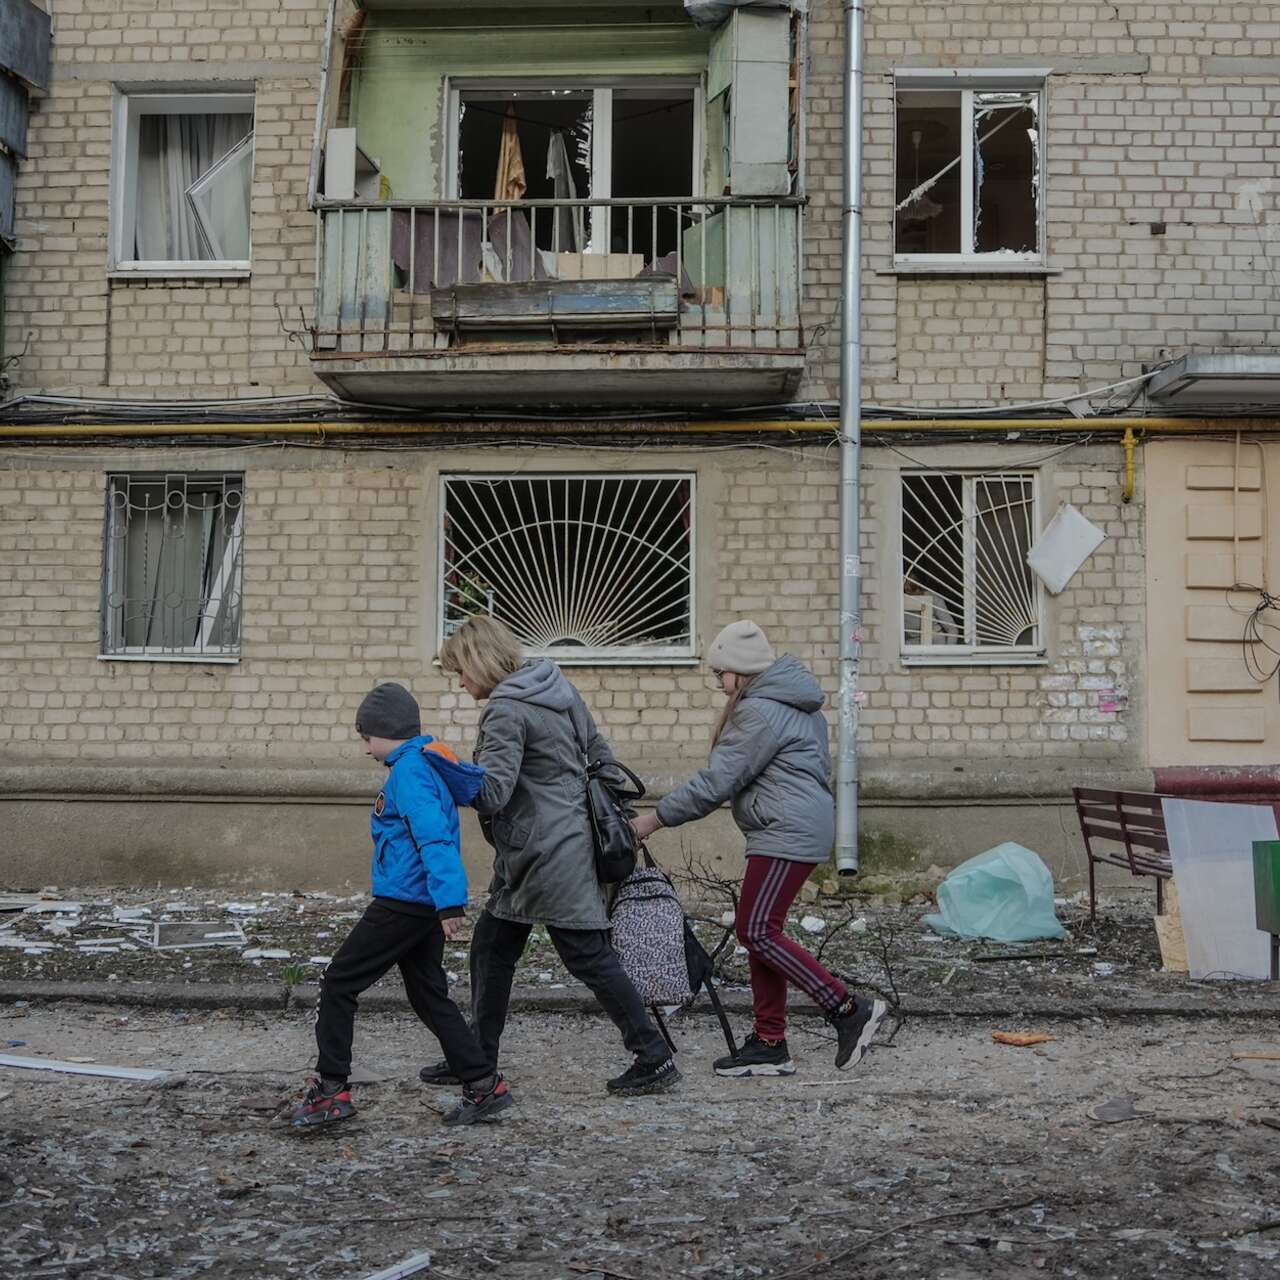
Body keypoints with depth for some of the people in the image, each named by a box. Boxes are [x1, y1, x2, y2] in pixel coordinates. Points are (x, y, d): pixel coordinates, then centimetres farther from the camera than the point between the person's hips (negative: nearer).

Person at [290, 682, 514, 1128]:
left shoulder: (409, 770, -15)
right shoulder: (428, 768, 15)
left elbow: (434, 837, -26)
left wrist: (450, 901, -33)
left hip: (401, 903, -10)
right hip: (425, 907, 10)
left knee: (338, 986, 2)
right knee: (430, 997, 15)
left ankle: (331, 1090, 5)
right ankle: (484, 1086, 14)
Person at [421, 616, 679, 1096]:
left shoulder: (506, 711, -17)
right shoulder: (558, 688, 11)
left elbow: (491, 793, -24)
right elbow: (601, 755, 16)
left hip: (552, 857, -10)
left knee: (590, 958, -2)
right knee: (491, 948, 15)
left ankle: (655, 1058, 7)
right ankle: (477, 1057, 23)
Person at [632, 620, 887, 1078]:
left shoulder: (759, 711, -14)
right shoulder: (795, 703, 18)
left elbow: (717, 781, -16)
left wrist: (657, 817, -9)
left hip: (787, 833, -11)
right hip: (804, 826, 11)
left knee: (757, 931, -10)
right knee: (761, 931, 10)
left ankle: (849, 1009, -8)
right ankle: (769, 1043, 13)